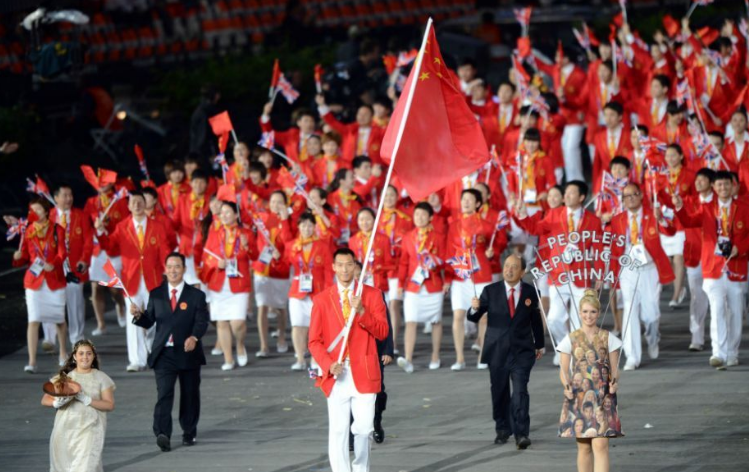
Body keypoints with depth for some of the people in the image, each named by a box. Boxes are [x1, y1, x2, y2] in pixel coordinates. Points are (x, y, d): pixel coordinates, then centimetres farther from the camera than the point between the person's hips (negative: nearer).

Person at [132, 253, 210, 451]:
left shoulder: (196, 295, 2)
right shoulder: (156, 295, 9)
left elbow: (202, 321, -8)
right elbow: (148, 322, 8)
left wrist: (194, 337, -27)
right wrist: (138, 315, -14)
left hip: (188, 353, 0)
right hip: (164, 354, 0)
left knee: (190, 395, 11)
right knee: (164, 394, -13)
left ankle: (190, 433, 26)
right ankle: (162, 434, -25)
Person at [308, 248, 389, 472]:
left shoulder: (372, 294, 6)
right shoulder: (322, 300, 6)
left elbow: (382, 332, -2)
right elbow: (314, 341, 4)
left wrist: (362, 312, -17)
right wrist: (328, 365, -13)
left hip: (364, 373, 0)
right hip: (336, 375, 0)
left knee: (364, 428, 0)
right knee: (338, 431, -1)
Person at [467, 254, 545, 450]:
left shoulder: (530, 293, 3)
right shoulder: (491, 291, 1)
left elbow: (536, 320, 16)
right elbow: (474, 318, -2)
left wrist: (539, 344, 24)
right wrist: (474, 308, -25)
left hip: (522, 351, -1)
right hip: (497, 351, 1)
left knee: (520, 390, -14)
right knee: (499, 393, 8)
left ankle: (522, 433, -16)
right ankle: (503, 430, 24)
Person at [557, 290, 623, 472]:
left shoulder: (608, 339, 5)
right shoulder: (570, 339, 4)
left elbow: (614, 369, 6)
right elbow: (564, 370, 4)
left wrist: (614, 382, -15)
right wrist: (567, 386, -15)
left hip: (603, 398, -1)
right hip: (578, 396, 1)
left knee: (600, 445, -12)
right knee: (584, 447, 6)